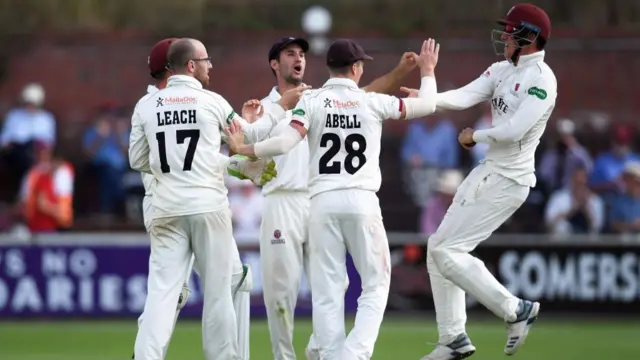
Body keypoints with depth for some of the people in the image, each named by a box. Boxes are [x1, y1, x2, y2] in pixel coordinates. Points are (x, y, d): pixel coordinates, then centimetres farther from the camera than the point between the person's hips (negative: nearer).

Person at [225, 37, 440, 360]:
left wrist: (243, 149, 4)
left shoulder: (312, 101, 1)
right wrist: (427, 71, 30)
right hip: (362, 201, -1)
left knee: (327, 291, 4)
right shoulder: (372, 102, 3)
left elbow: (284, 143, -11)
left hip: (323, 203, 1)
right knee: (375, 285, 8)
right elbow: (427, 105, 13)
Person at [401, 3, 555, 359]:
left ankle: (515, 310, 0)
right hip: (486, 172, 9)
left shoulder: (541, 79, -17)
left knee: (448, 252, -11)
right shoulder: (502, 70, 10)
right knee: (439, 247, 11)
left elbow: (514, 130, -26)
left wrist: (474, 135, -10)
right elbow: (465, 95, -3)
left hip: (507, 182, -9)